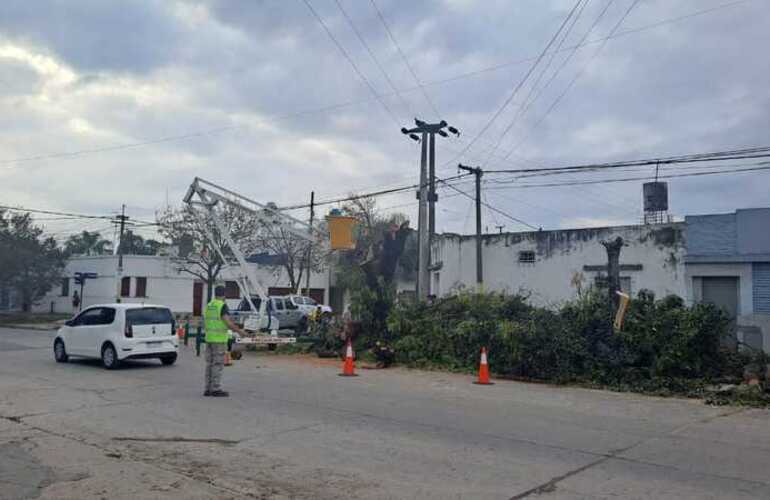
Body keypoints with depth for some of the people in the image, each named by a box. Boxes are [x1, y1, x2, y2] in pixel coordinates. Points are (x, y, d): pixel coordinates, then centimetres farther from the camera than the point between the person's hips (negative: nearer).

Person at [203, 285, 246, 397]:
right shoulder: (223, 306, -13)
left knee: (210, 364, 9)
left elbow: (205, 324, 15)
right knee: (218, 364, -4)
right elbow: (228, 323, -19)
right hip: (219, 339, -7)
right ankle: (216, 390, -4)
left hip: (209, 338, 7)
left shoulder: (208, 306, 11)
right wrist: (239, 330, -6)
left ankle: (208, 389, 11)